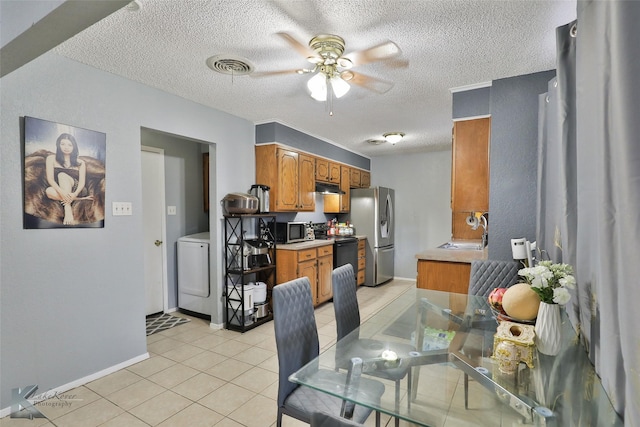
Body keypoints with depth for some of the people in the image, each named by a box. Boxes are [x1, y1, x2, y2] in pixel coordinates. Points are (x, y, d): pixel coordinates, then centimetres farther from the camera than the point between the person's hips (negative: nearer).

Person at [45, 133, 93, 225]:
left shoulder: (80, 163, 10)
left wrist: (75, 194, -26)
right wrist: (62, 192, -24)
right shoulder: (51, 159, 10)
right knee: (49, 190, -34)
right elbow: (50, 179, -3)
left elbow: (82, 182, -3)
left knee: (62, 175, -31)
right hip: (59, 190, 1)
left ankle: (68, 210, -43)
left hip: (76, 190, -1)